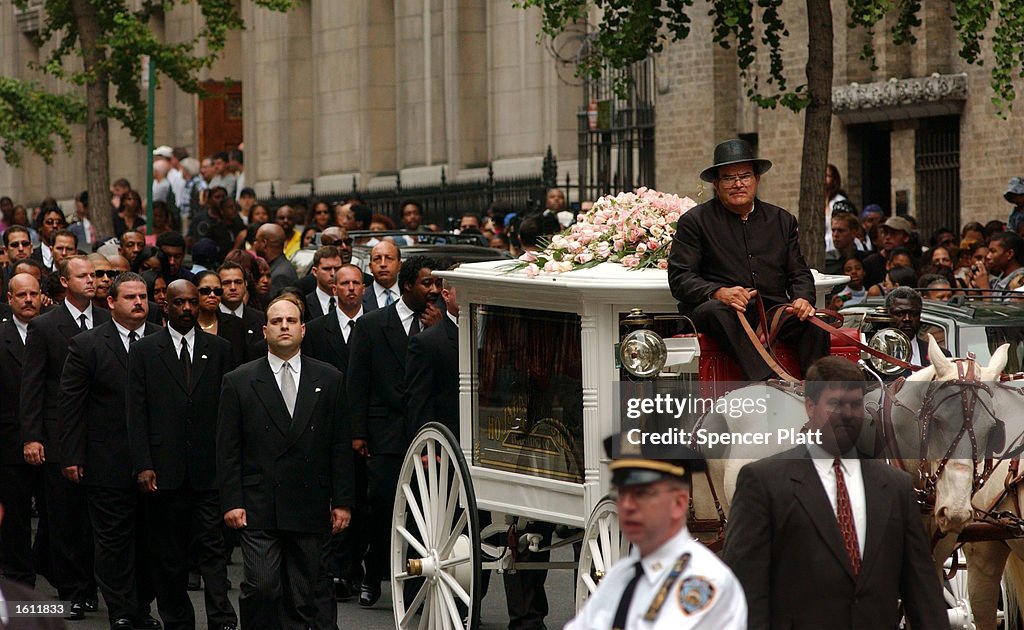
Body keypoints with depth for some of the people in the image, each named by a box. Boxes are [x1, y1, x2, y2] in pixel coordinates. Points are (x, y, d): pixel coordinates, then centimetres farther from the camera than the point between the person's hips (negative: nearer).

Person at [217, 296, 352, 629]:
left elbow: (341, 447, 9)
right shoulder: (238, 382, 5)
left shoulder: (329, 380, 9)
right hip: (259, 509, -2)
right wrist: (231, 502, -5)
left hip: (310, 510, 2)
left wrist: (342, 501, 4)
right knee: (260, 587, -12)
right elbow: (227, 451, 3)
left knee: (305, 592, 3)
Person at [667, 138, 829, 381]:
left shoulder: (782, 220, 21)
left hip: (773, 309, 3)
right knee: (714, 311, -38)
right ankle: (769, 383, -54)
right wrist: (718, 293, -21)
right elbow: (679, 278, -1)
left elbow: (799, 273, 19)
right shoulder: (695, 221, 9)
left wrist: (803, 299, -6)